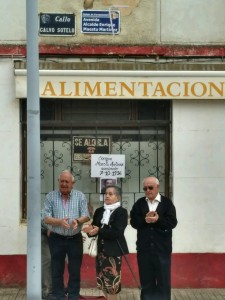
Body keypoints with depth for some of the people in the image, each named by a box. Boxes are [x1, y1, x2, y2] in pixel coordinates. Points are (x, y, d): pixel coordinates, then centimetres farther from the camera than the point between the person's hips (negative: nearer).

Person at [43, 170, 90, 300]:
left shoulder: (80, 196, 0)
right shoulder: (51, 196, -2)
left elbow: (86, 216, -3)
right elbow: (46, 218, -7)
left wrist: (77, 221, -24)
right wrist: (59, 221, -25)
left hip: (75, 239, 0)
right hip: (56, 239, 0)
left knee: (75, 270, 6)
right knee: (57, 270, 8)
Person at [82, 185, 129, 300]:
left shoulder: (122, 212, -7)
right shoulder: (99, 211, 11)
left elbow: (117, 232, -17)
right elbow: (95, 228, 9)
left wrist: (99, 231, -21)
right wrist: (91, 229, -15)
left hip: (114, 250, -6)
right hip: (101, 249, 6)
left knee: (112, 281, -5)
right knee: (102, 280, 10)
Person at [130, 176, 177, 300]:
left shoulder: (167, 202, -1)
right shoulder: (139, 203, 6)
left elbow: (172, 222, -9)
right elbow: (133, 221, -3)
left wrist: (158, 220, -23)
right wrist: (145, 220, -20)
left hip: (162, 248, -2)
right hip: (144, 249, 2)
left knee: (163, 281, 6)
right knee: (146, 280, 11)